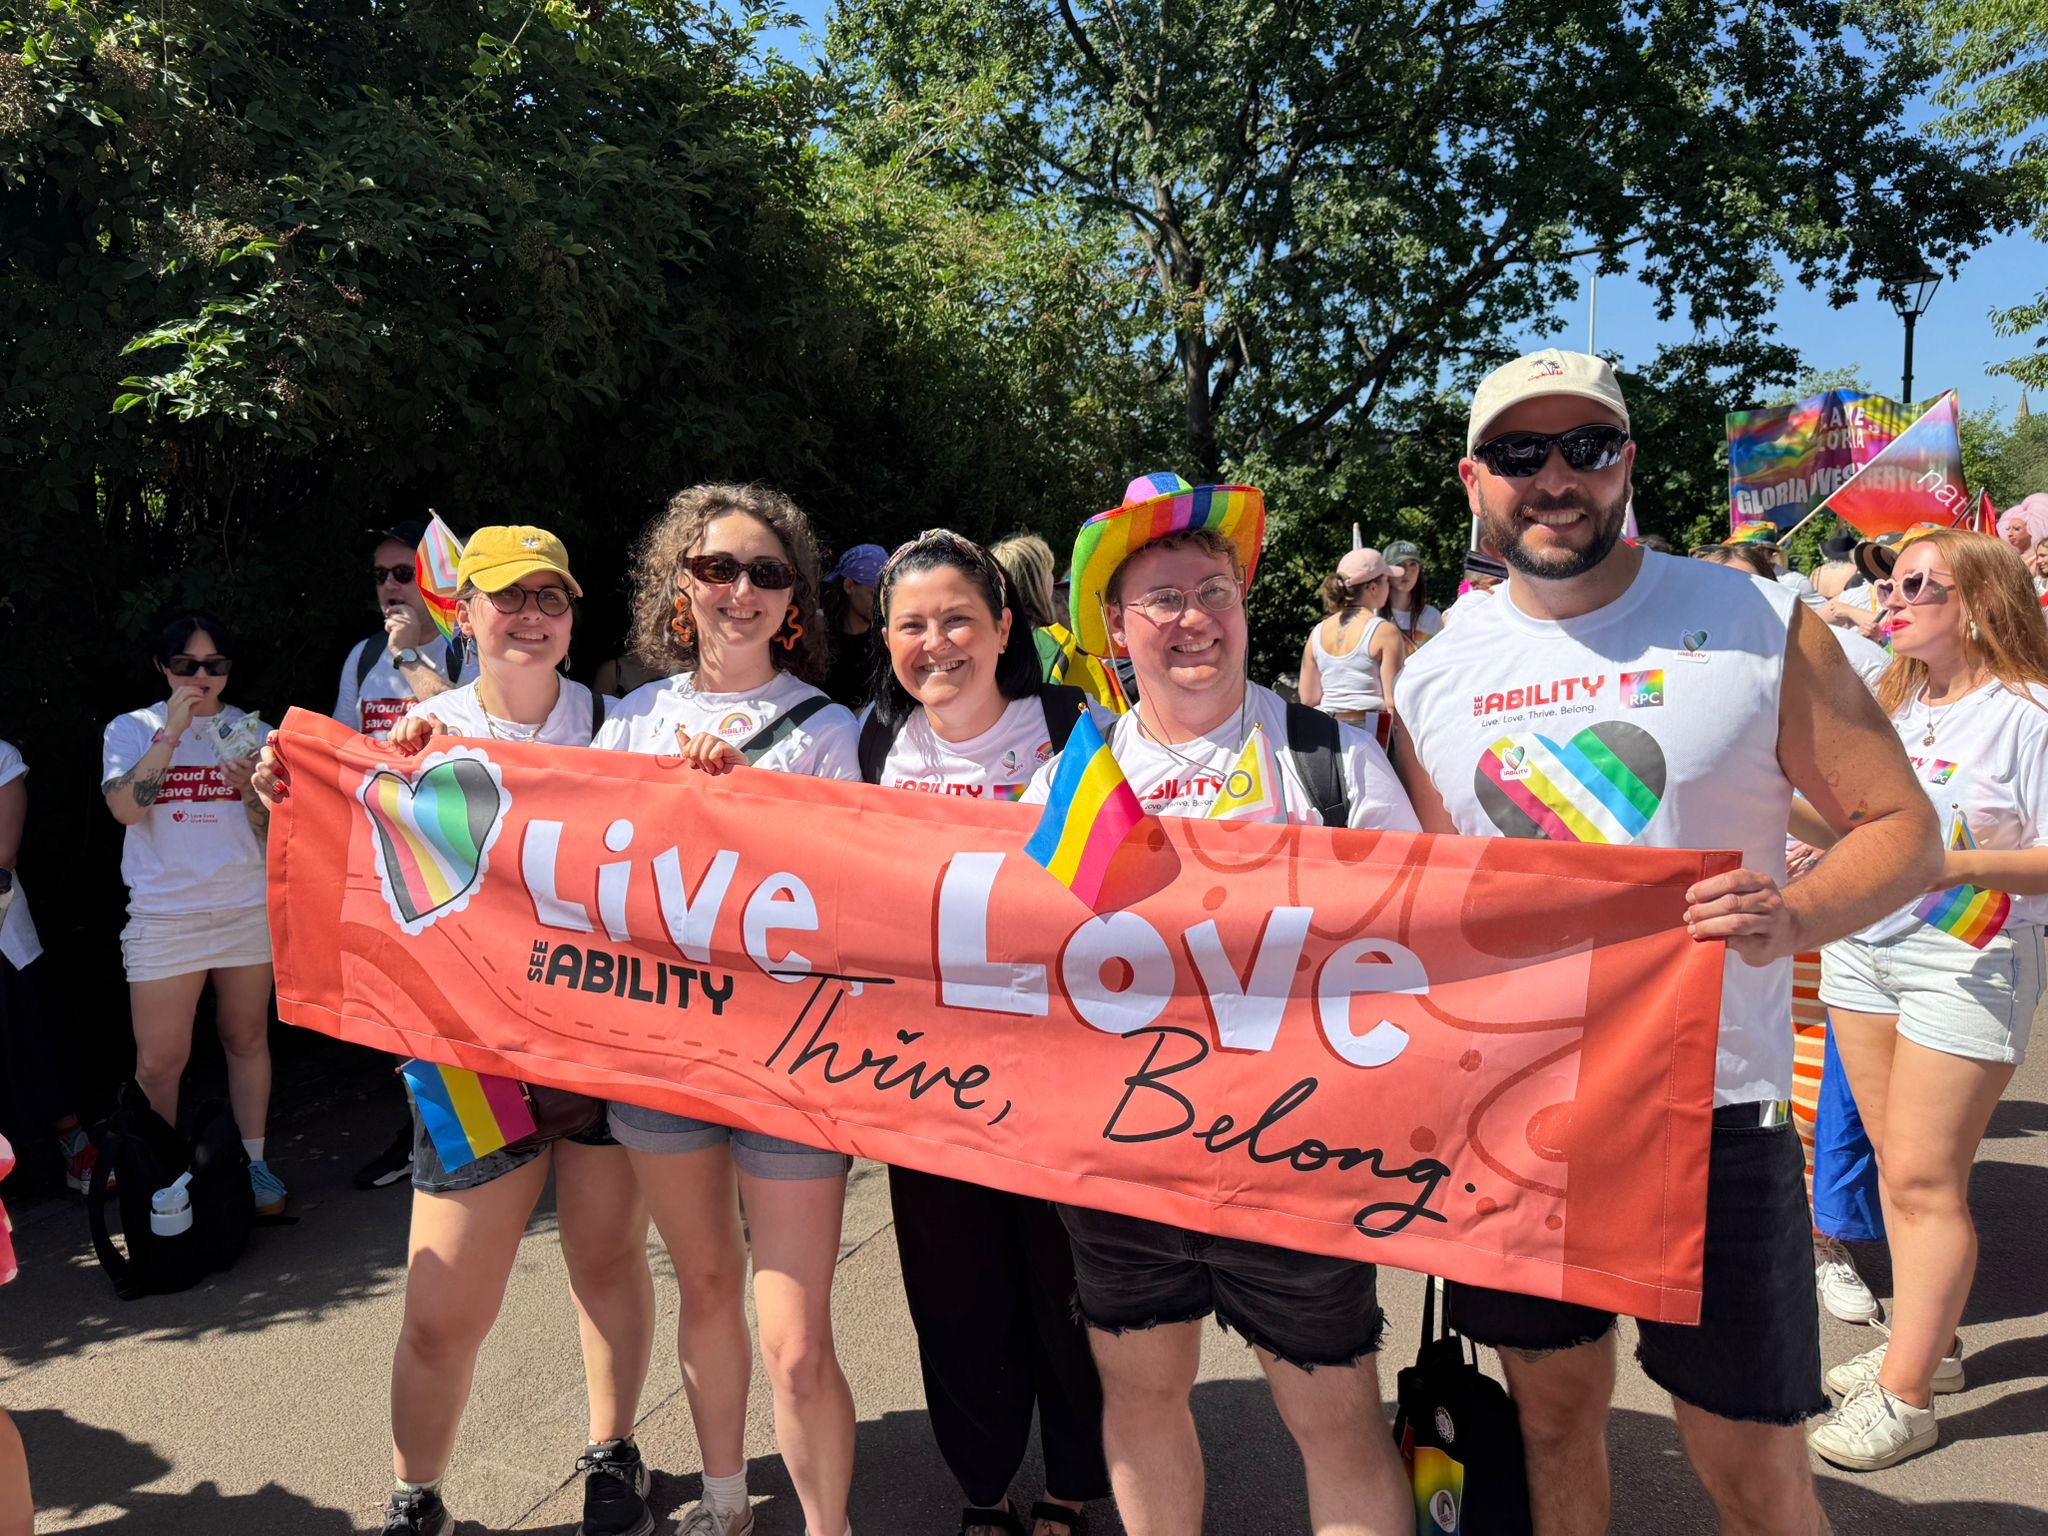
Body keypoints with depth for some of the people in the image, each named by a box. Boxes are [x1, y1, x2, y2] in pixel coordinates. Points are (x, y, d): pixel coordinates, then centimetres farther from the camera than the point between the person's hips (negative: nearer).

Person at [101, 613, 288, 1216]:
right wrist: (171, 731, -15)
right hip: (164, 914, -2)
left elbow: (275, 830, 5)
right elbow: (126, 807, -13)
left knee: (246, 1037, 9)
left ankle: (253, 1161, 21)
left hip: (249, 909, 2)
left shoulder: (252, 731, 8)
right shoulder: (133, 729, 4)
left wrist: (251, 790, -16)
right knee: (159, 1061, -2)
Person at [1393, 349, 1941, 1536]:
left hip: (1712, 1108, -2)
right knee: (1556, 1416, 20)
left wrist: (1795, 918, -23)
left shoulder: (1759, 626, -6)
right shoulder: (1432, 677, 3)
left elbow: (1904, 827, -4)